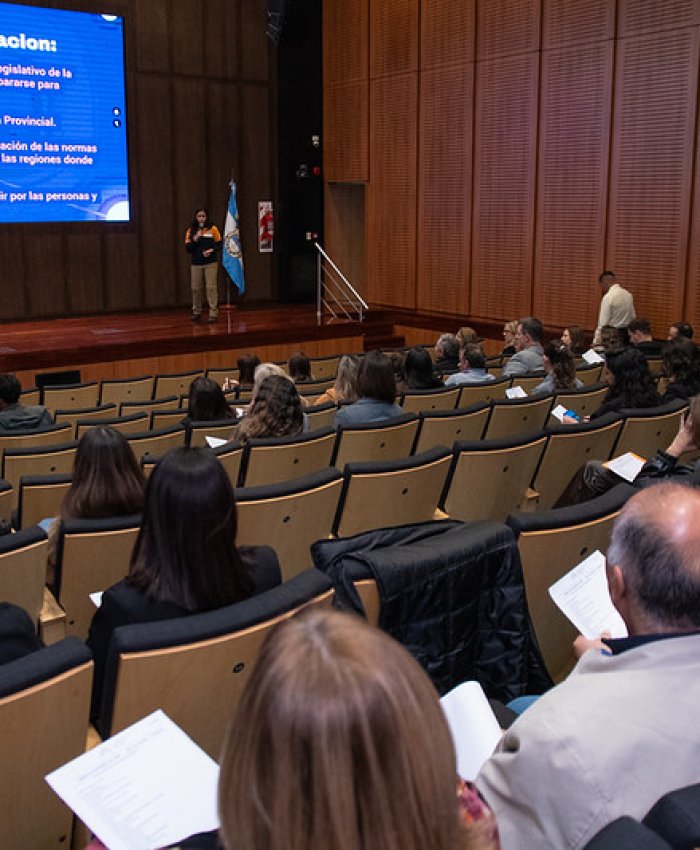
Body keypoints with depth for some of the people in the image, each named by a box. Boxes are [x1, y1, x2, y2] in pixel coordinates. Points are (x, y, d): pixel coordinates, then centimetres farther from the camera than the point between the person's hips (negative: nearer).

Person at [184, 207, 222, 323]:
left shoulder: (213, 229, 1)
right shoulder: (191, 231, 5)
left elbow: (219, 245, 3)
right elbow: (188, 248, 2)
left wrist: (211, 250, -14)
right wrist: (195, 239, -14)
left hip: (210, 263, -2)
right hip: (196, 264, 2)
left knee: (211, 287, -7)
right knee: (196, 288, 5)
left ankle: (213, 313, -6)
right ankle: (196, 313, 18)